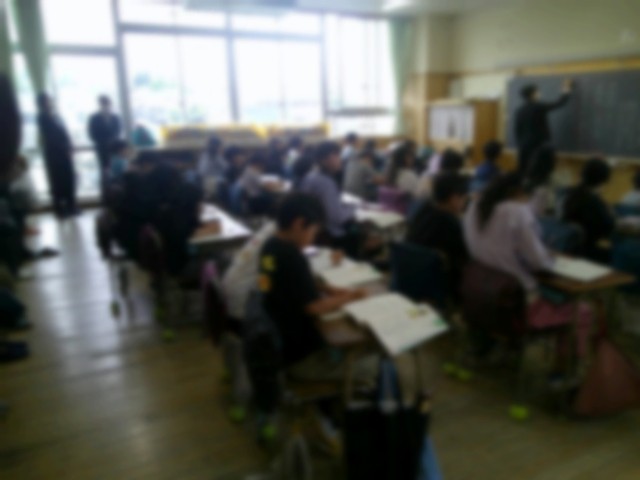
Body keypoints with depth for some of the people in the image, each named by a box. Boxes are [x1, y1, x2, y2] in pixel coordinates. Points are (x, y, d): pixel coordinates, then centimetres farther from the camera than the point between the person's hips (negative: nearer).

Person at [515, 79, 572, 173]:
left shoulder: (519, 110, 5)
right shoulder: (539, 107, -9)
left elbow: (517, 129, 9)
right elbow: (560, 103, 2)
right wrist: (566, 89, 18)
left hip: (524, 147, 6)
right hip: (539, 146, -6)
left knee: (524, 172, 4)